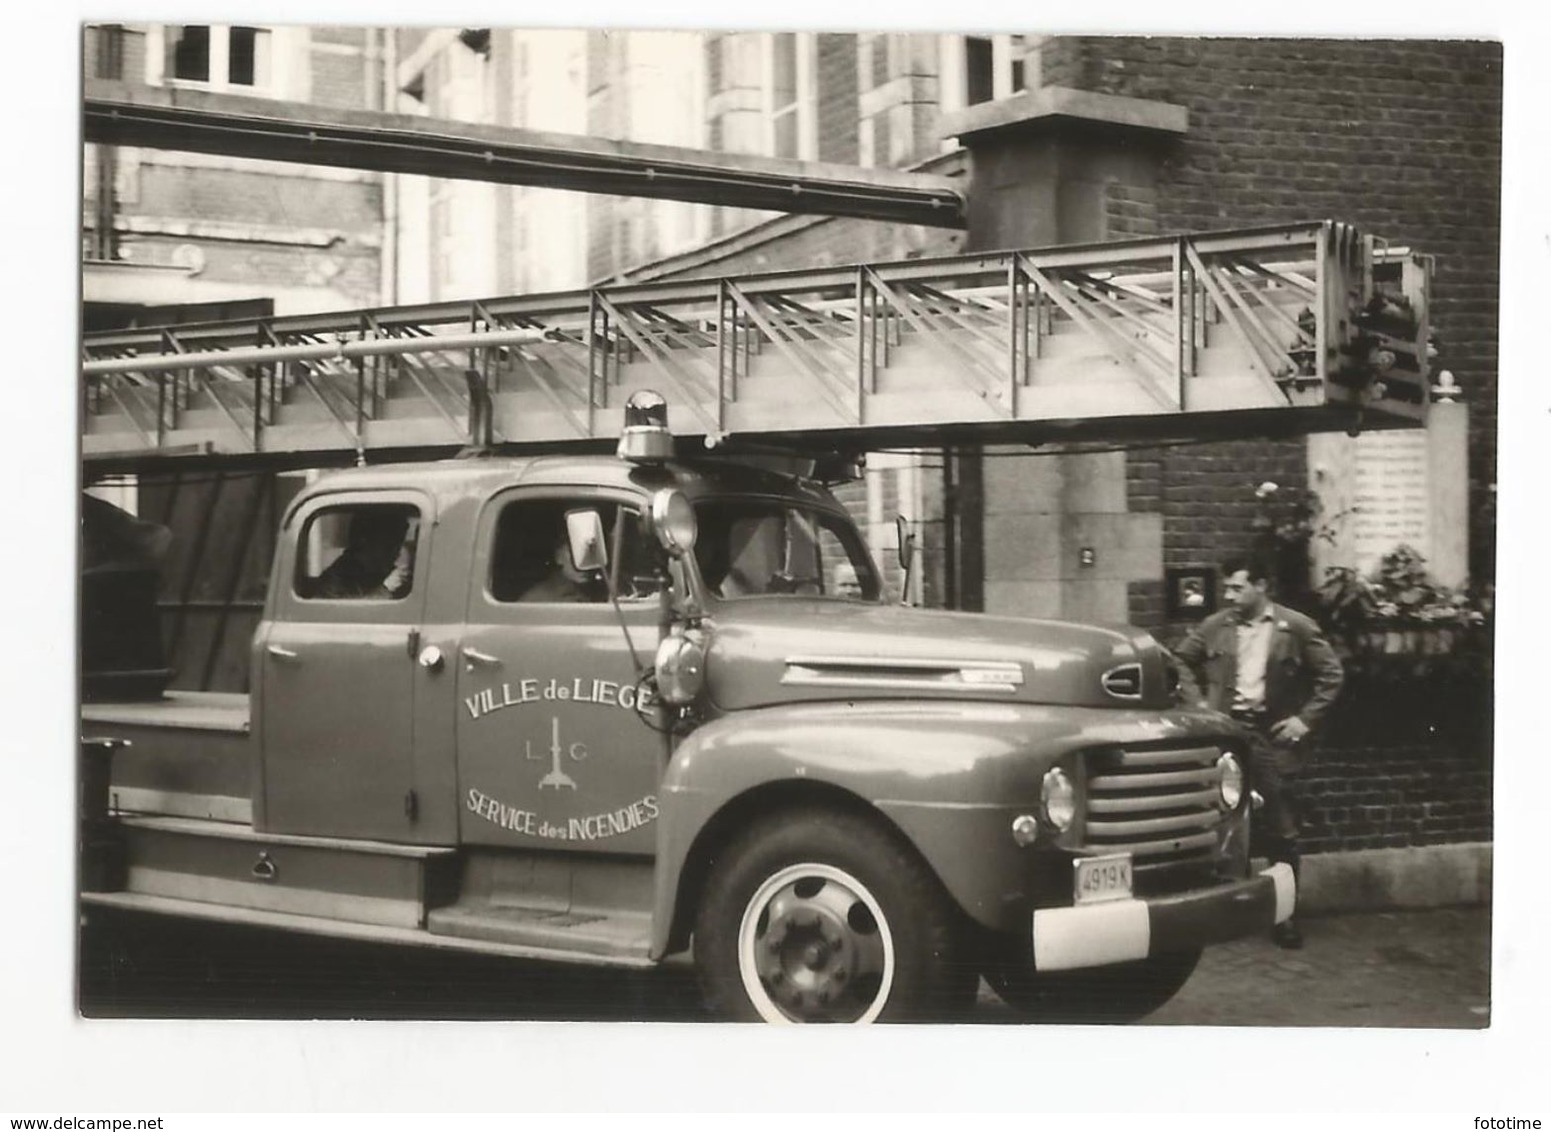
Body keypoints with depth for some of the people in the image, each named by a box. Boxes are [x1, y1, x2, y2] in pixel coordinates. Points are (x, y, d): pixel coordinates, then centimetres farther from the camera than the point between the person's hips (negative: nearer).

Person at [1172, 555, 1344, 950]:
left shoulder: (1296, 627, -5)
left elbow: (1330, 675, 0)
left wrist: (1305, 719, -6)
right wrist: (1197, 702, 4)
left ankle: (1284, 914, 13)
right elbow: (1181, 661, 15)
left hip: (1274, 734, -2)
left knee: (1281, 831, 3)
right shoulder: (1214, 627, 2)